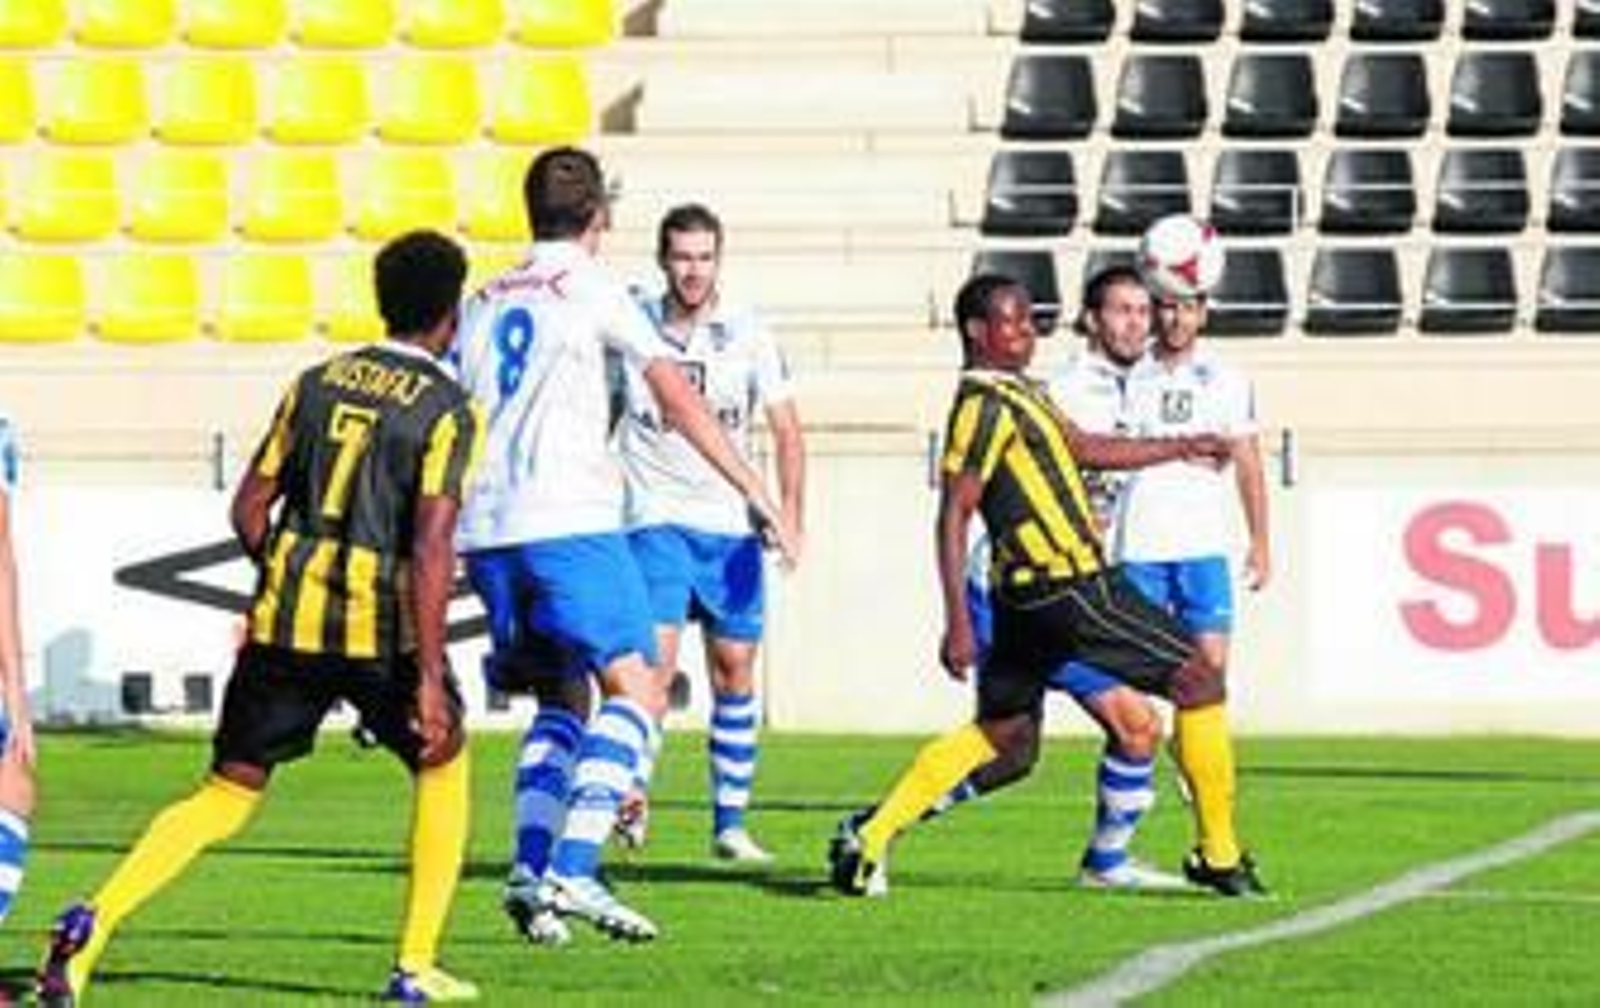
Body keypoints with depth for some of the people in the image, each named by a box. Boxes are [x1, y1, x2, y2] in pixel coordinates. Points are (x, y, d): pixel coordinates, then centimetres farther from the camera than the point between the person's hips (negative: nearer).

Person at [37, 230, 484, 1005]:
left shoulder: (316, 383, 11)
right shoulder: (447, 411, -5)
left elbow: (249, 509, 11)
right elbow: (431, 548, -15)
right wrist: (430, 677, -16)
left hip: (285, 618, 4)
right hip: (382, 623, -4)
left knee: (228, 794, 8)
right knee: (442, 769, 21)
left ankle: (94, 922, -12)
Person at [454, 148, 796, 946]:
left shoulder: (482, 304, 20)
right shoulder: (592, 289, 4)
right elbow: (679, 402, -1)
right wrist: (759, 495, 1)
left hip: (486, 529, 6)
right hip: (568, 521, -6)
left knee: (563, 698, 18)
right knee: (634, 691, -5)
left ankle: (531, 866, 0)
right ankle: (572, 871, -22)